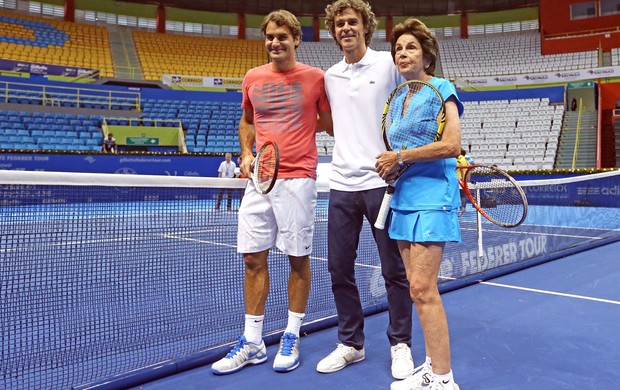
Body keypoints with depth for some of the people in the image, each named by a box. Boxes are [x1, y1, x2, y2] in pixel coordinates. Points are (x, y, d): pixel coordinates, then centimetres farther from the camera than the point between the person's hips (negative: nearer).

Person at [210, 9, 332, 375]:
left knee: (298, 258, 4)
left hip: (298, 179, -3)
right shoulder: (252, 78, 12)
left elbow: (330, 124, 7)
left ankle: (292, 338, 21)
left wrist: (304, 122, -5)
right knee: (254, 259, 5)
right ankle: (253, 343, 19)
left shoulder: (316, 77, 1)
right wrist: (246, 153, 8)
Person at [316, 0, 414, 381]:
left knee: (394, 269, 4)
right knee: (339, 268, 8)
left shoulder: (389, 63, 0)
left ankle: (400, 345, 22)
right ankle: (351, 343, 25)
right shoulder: (330, 76, 14)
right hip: (341, 184, 5)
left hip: (382, 181, -4)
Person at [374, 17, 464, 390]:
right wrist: (390, 166, 3)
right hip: (405, 197, 8)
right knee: (419, 287, 10)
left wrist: (399, 157, -13)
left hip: (432, 197, -8)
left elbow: (452, 145, -17)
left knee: (423, 288, -10)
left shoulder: (441, 88, -5)